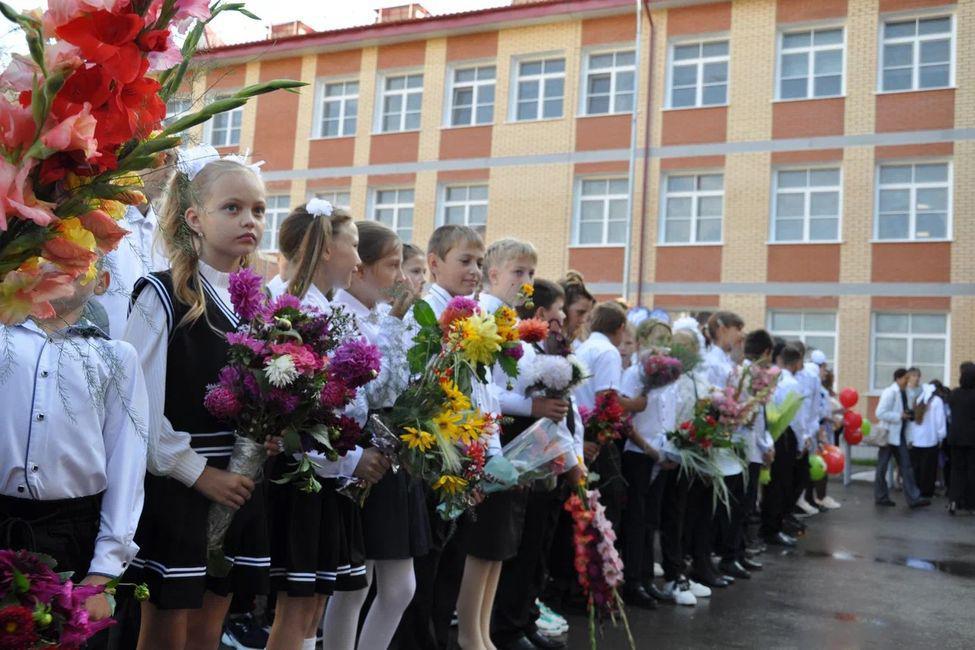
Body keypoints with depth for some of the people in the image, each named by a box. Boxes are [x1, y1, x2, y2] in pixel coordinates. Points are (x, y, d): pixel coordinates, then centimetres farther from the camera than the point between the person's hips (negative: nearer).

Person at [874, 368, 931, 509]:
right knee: (882, 467, 4)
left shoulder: (904, 393, 9)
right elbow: (880, 413, -22)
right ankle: (881, 497, 14)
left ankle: (913, 498, 4)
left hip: (900, 435, 8)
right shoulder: (890, 392, -14)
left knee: (906, 466, 4)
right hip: (889, 434, -8)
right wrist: (900, 416, -20)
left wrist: (909, 415, 2)